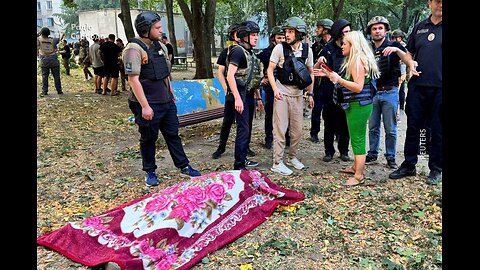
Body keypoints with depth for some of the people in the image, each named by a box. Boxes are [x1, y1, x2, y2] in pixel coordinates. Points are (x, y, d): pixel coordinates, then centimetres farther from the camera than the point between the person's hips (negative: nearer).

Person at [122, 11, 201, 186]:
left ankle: (184, 167, 23)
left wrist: (171, 93, 20)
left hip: (166, 101, 7)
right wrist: (145, 106, -24)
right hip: (148, 104, -7)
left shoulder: (159, 46, 9)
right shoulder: (134, 49, -17)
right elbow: (133, 79, -22)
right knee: (149, 139, 8)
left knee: (173, 135, 13)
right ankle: (150, 172, 24)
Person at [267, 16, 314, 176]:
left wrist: (310, 94, 8)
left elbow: (310, 73, 11)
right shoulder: (280, 48, -8)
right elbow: (270, 70, -5)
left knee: (297, 129, 10)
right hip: (282, 94, -4)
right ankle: (277, 163, 6)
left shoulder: (307, 50, 1)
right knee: (280, 129, -3)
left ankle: (292, 157, 28)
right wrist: (275, 89, -18)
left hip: (298, 95, 4)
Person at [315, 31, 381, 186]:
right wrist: (329, 75, 14)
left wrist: (338, 79, -26)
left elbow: (358, 87, -23)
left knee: (357, 139, -6)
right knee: (356, 138, 17)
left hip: (359, 105, -10)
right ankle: (356, 167, 30)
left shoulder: (358, 61, -15)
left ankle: (359, 176, 0)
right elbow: (347, 81, 16)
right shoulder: (352, 61, 16)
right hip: (354, 105, 10)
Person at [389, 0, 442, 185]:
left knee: (437, 131, 6)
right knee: (413, 127, 8)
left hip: (439, 88, -3)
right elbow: (408, 52, 20)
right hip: (417, 86, 3)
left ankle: (436, 169, 19)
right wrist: (411, 63, -1)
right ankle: (408, 165, 21)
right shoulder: (419, 27, 12)